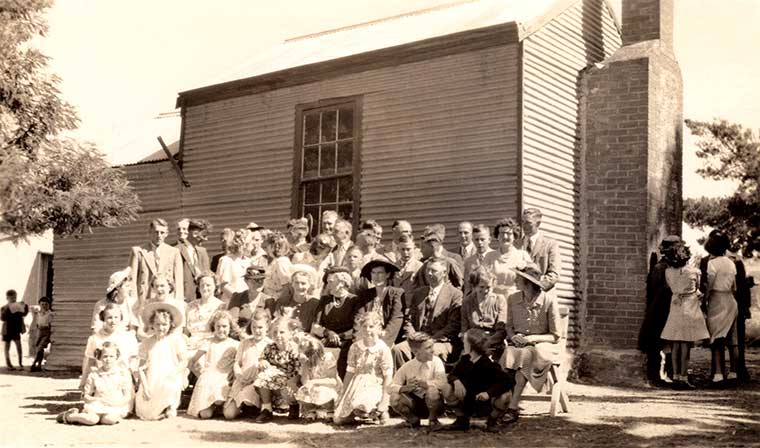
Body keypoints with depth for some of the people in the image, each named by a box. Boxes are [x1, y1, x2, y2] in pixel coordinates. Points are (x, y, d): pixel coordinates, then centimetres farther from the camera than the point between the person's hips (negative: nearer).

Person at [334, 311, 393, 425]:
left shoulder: (383, 349, -7)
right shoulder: (355, 347, 6)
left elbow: (388, 377, -8)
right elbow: (350, 372, 11)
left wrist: (383, 402, -14)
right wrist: (343, 394, 9)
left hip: (375, 387, -4)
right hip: (356, 385, 4)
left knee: (360, 406, -37)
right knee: (338, 419, -9)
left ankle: (378, 412, -3)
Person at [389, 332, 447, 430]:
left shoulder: (436, 361, -10)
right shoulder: (407, 367, -5)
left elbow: (442, 383, -25)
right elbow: (392, 387, -7)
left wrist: (421, 383, -29)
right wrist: (406, 388, -26)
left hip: (433, 404, -2)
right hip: (415, 405, 2)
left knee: (432, 390, -34)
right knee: (394, 398, -24)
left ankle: (433, 421, -5)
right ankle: (414, 421, 5)